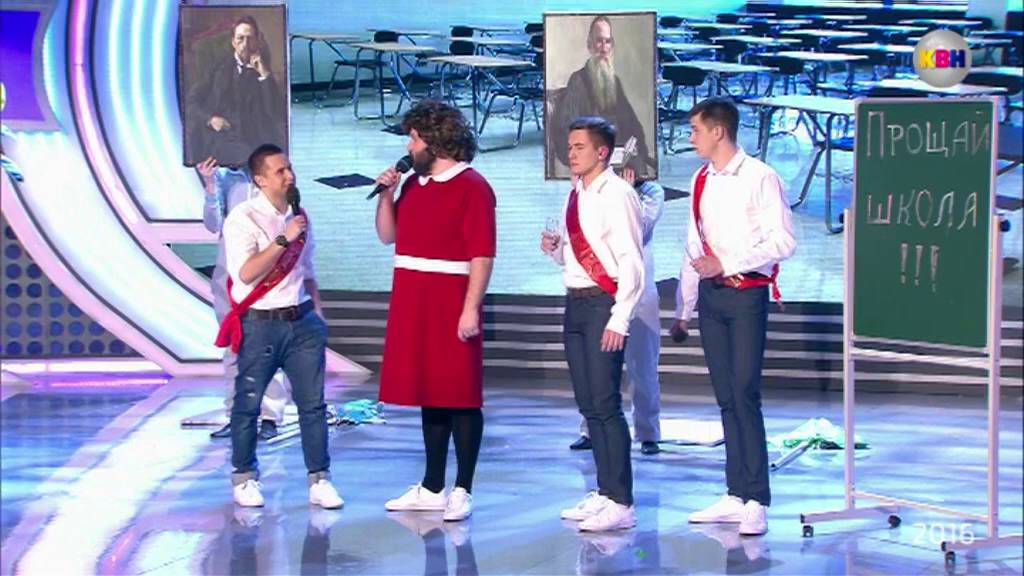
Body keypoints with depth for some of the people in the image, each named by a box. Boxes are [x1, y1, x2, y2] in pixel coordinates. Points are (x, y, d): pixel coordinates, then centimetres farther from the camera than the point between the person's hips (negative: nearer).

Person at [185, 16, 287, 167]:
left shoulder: (263, 74, 15)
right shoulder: (219, 67, 17)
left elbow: (276, 113, 0)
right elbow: (192, 101, 10)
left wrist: (265, 75, -3)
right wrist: (210, 118, -9)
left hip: (248, 142, 0)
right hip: (216, 139, 0)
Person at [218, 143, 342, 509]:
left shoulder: (299, 217, 11)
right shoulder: (243, 219, -9)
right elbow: (245, 274, -20)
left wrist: (317, 313, 14)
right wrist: (283, 240, -24)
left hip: (301, 321, 5)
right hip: (260, 324, -5)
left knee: (313, 403, 1)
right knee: (248, 404, 3)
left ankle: (319, 480, 5)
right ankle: (244, 479, 19)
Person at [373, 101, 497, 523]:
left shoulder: (471, 187, -8)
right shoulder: (414, 183, 15)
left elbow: (482, 254, -14)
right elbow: (388, 235, 20)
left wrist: (470, 309, -20)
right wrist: (386, 194, 5)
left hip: (451, 305, -8)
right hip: (413, 305, 8)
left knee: (460, 397, -4)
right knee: (428, 394, 11)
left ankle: (462, 492, -1)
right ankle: (432, 488, 18)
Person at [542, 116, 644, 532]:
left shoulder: (617, 195, -11)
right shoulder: (575, 196, 14)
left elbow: (632, 262, -15)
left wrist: (619, 320, -19)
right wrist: (555, 249, 1)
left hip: (605, 303, -9)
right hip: (576, 303, 9)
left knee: (606, 404, -10)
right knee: (588, 404, 12)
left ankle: (620, 503, -7)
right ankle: (604, 493, 21)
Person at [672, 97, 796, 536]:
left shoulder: (760, 178, -8)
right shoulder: (701, 181, 13)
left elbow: (783, 241, -14)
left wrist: (725, 264, -15)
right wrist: (683, 310, 18)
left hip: (746, 295, -7)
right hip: (711, 297, 7)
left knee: (745, 394, -11)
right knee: (726, 398, 7)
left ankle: (755, 502, -9)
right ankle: (736, 496, 11)